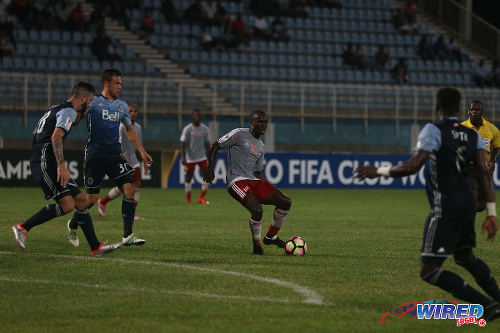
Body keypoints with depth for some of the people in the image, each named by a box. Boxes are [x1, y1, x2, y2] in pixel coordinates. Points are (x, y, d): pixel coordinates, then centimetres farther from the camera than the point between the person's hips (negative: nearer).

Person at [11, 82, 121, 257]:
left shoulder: (56, 109, 22)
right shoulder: (68, 111, -9)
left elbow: (36, 131, 33)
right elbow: (56, 137, -23)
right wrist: (61, 165, -29)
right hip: (45, 162, -11)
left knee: (81, 200, 6)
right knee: (67, 205, -18)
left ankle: (96, 248, 5)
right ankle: (23, 228, -9)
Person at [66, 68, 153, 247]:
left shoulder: (122, 106, 14)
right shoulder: (93, 102, -2)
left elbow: (130, 130, 25)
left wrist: (142, 152, 23)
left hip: (115, 155, 5)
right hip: (95, 155, -5)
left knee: (129, 189, -12)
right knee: (92, 198, -2)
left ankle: (128, 235, -10)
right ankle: (73, 224, 27)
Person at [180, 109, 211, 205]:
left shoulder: (205, 129, 5)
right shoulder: (187, 129, -7)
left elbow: (207, 143, 10)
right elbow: (183, 143, -10)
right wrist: (183, 157, -19)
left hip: (202, 157, 3)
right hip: (190, 158, -3)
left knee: (207, 175, -10)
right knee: (188, 177, 2)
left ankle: (202, 197, -2)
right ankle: (188, 198, 16)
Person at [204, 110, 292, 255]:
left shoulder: (261, 147, 20)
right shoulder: (239, 134, -3)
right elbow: (215, 147, -1)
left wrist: (271, 189, 15)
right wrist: (210, 171, -9)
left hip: (254, 181, 8)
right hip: (237, 181, -8)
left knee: (285, 202, -6)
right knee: (257, 210, -30)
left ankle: (271, 236, 13)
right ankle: (256, 246, -7)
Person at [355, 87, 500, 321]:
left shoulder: (434, 130, -10)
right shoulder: (473, 135, 9)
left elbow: (413, 166, -19)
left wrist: (379, 171, -6)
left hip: (445, 207, -8)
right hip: (467, 203, 8)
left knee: (429, 271, -5)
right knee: (464, 256, 32)